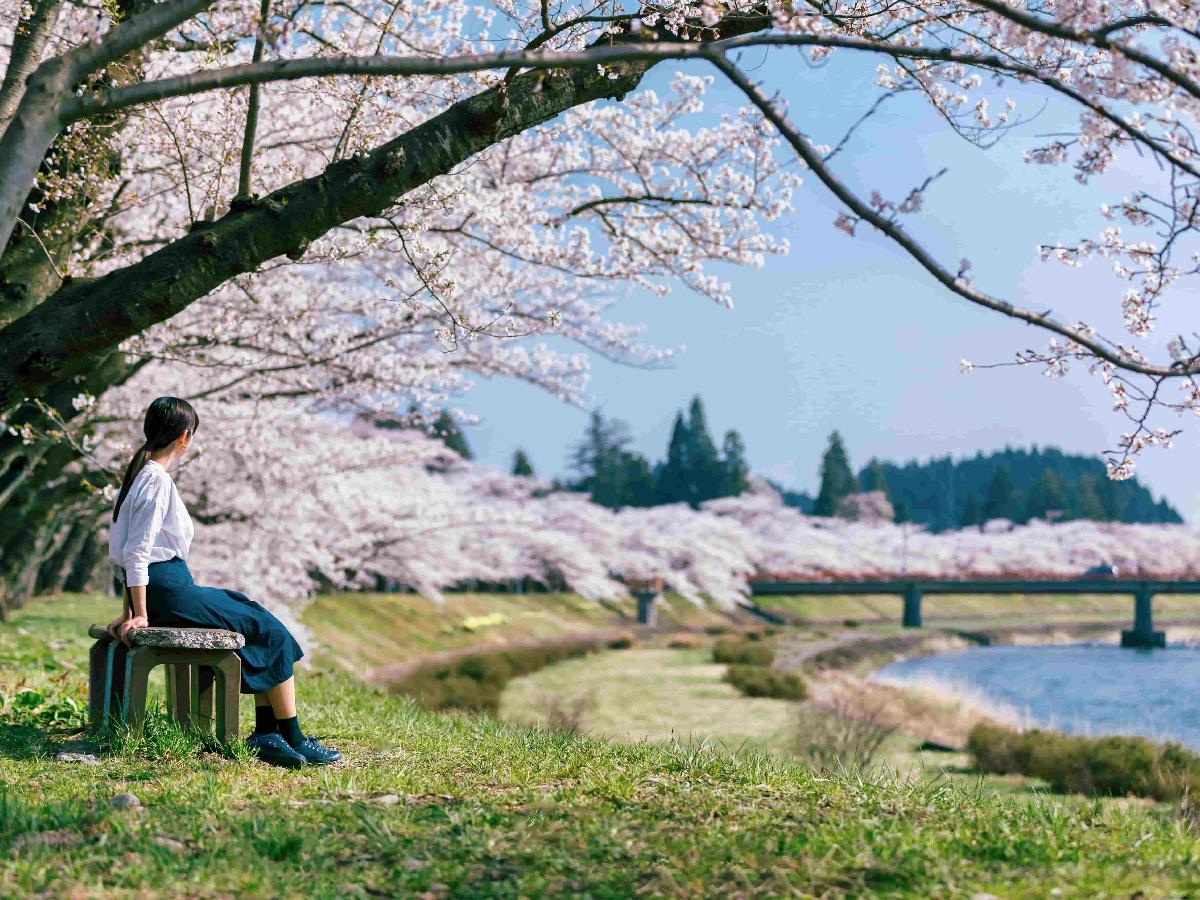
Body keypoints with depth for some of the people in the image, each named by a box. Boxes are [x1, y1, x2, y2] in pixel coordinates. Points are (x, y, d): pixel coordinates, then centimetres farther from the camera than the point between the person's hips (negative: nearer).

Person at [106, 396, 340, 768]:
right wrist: (141, 615, -17)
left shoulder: (140, 473, 15)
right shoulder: (158, 481, -15)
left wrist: (130, 610, 20)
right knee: (271, 633, -1)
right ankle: (293, 739, 4)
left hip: (162, 587, 10)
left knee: (255, 615, 12)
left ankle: (265, 733, 5)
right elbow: (137, 552, -20)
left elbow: (128, 551, 19)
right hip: (167, 589, -10)